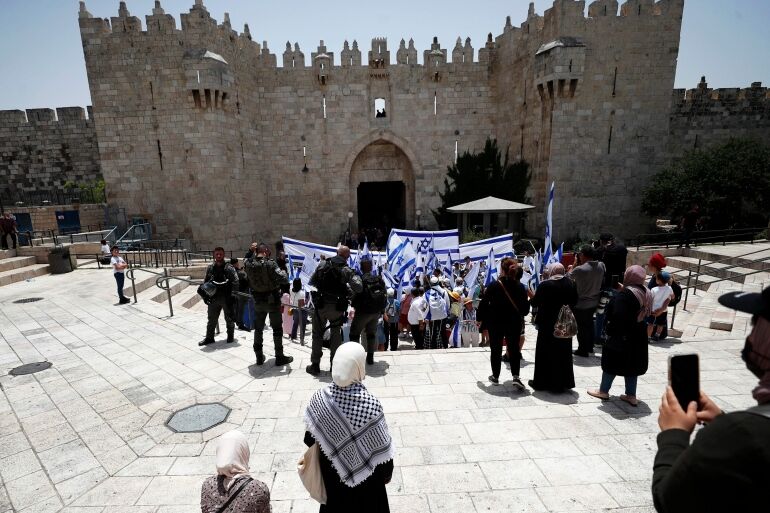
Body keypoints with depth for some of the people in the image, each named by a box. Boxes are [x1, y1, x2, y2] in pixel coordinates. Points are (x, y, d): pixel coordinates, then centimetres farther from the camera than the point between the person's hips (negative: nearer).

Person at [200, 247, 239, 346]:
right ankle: (209, 337, 25)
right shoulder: (210, 268, 6)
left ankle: (230, 336, 28)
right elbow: (205, 282, 13)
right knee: (211, 320, 12)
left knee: (229, 319, 11)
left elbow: (235, 282, -11)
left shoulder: (229, 268, -7)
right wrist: (205, 295, 5)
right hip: (214, 299, 3)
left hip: (227, 298, -3)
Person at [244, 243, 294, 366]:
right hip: (272, 300, -5)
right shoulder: (270, 263, -21)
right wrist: (283, 271, -3)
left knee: (258, 328, 16)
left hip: (258, 301, 5)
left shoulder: (249, 264, -7)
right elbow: (284, 279, -22)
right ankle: (279, 357, 15)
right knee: (277, 329, 7)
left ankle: (259, 357, 25)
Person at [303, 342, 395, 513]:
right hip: (364, 472, -3)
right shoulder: (370, 404, -32)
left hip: (332, 468, 3)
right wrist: (387, 472, 0)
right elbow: (382, 447, -19)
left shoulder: (320, 397, -22)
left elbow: (311, 438, -6)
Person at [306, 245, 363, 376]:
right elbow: (358, 288, -11)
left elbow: (312, 281, 5)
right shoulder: (346, 270, -8)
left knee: (317, 334, 13)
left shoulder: (323, 264, -2)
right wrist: (356, 277, 7)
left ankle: (315, 365, 16)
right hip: (337, 307, -1)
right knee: (336, 335, 15)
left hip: (321, 305, 1)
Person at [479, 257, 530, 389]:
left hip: (495, 324, -1)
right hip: (514, 324, 2)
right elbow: (526, 308, -2)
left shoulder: (494, 285, -14)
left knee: (496, 350, 13)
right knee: (514, 349, 13)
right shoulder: (520, 287, -6)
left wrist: (483, 319, 3)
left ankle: (495, 376, 24)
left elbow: (483, 305, -12)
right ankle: (516, 377, -2)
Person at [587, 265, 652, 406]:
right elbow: (646, 313, 17)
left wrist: (610, 330, -17)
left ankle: (603, 391, 17)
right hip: (638, 335, 8)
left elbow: (617, 315, -27)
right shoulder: (646, 293, 5)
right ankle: (631, 395, 21)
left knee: (612, 362, 6)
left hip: (621, 335, -8)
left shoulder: (625, 294, -21)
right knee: (632, 364, 15)